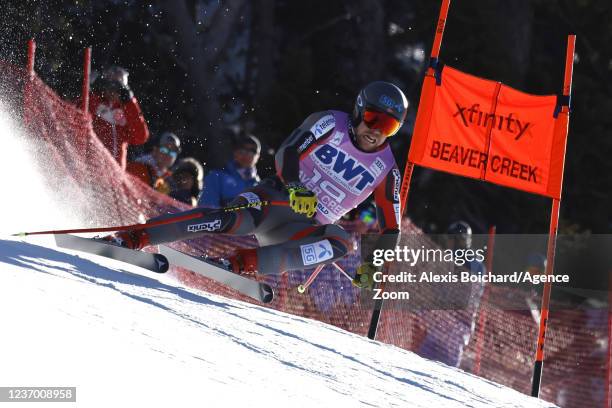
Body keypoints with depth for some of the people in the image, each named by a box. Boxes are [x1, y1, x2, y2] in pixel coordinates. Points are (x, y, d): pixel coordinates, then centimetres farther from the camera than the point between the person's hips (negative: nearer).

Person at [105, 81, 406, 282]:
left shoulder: (386, 171, 4)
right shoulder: (332, 124, -3)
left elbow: (391, 228, 6)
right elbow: (286, 153, -14)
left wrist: (374, 264, -12)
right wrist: (297, 189, -33)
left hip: (304, 228, 3)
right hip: (279, 196, -3)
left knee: (341, 242, -30)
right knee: (237, 220, -34)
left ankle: (244, 263, -39)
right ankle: (134, 237, -36)